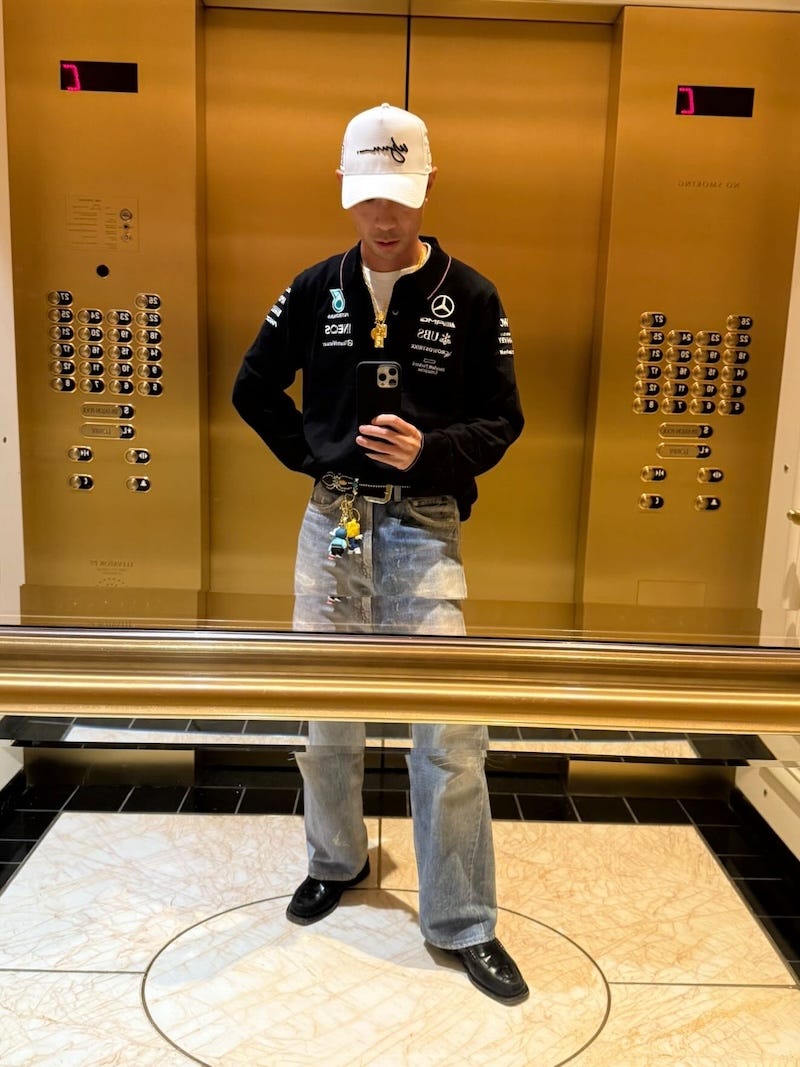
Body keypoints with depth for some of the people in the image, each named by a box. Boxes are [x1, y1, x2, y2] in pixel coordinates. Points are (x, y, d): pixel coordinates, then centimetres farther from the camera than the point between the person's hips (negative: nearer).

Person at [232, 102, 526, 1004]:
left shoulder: (470, 297, -1)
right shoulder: (315, 290, 5)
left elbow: (502, 421, 0)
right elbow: (254, 390, 14)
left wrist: (430, 451, -18)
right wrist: (311, 453, 2)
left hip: (425, 530, -2)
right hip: (332, 523, 3)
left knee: (449, 732, -5)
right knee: (328, 717, 13)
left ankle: (461, 923, 13)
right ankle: (336, 862, 38)